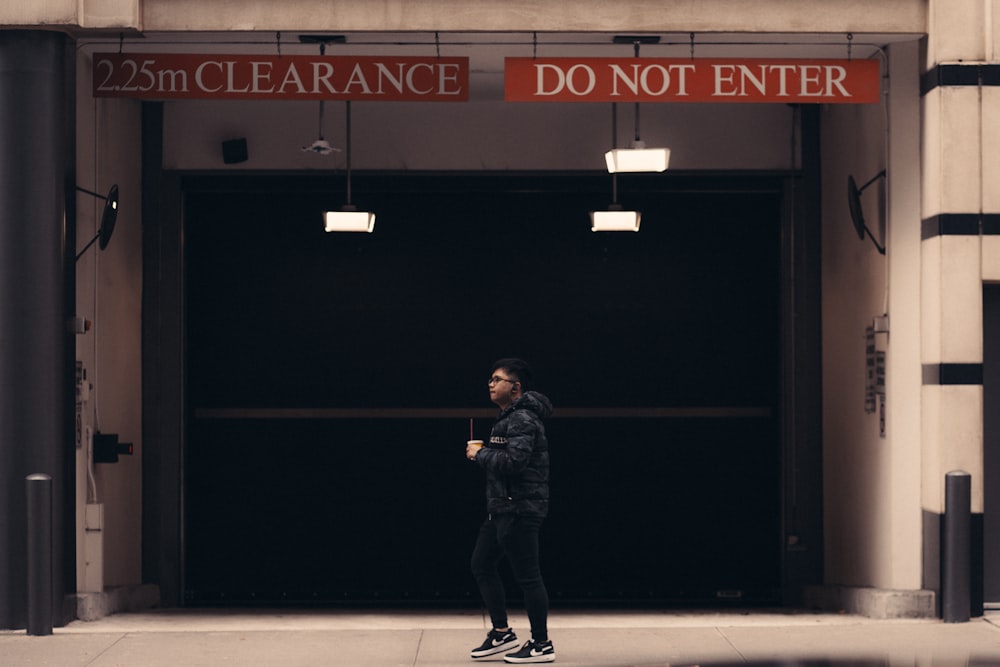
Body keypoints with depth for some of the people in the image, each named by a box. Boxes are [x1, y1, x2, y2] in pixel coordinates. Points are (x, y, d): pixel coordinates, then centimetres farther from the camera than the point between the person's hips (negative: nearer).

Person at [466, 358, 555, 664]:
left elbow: (515, 460, -27)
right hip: (502, 509, 11)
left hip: (520, 509, -11)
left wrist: (480, 454, -14)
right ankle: (501, 632, 23)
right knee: (481, 565, 15)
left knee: (527, 576, -5)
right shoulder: (508, 418, 18)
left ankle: (542, 645, 2)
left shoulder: (522, 420, -16)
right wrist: (483, 454, 8)